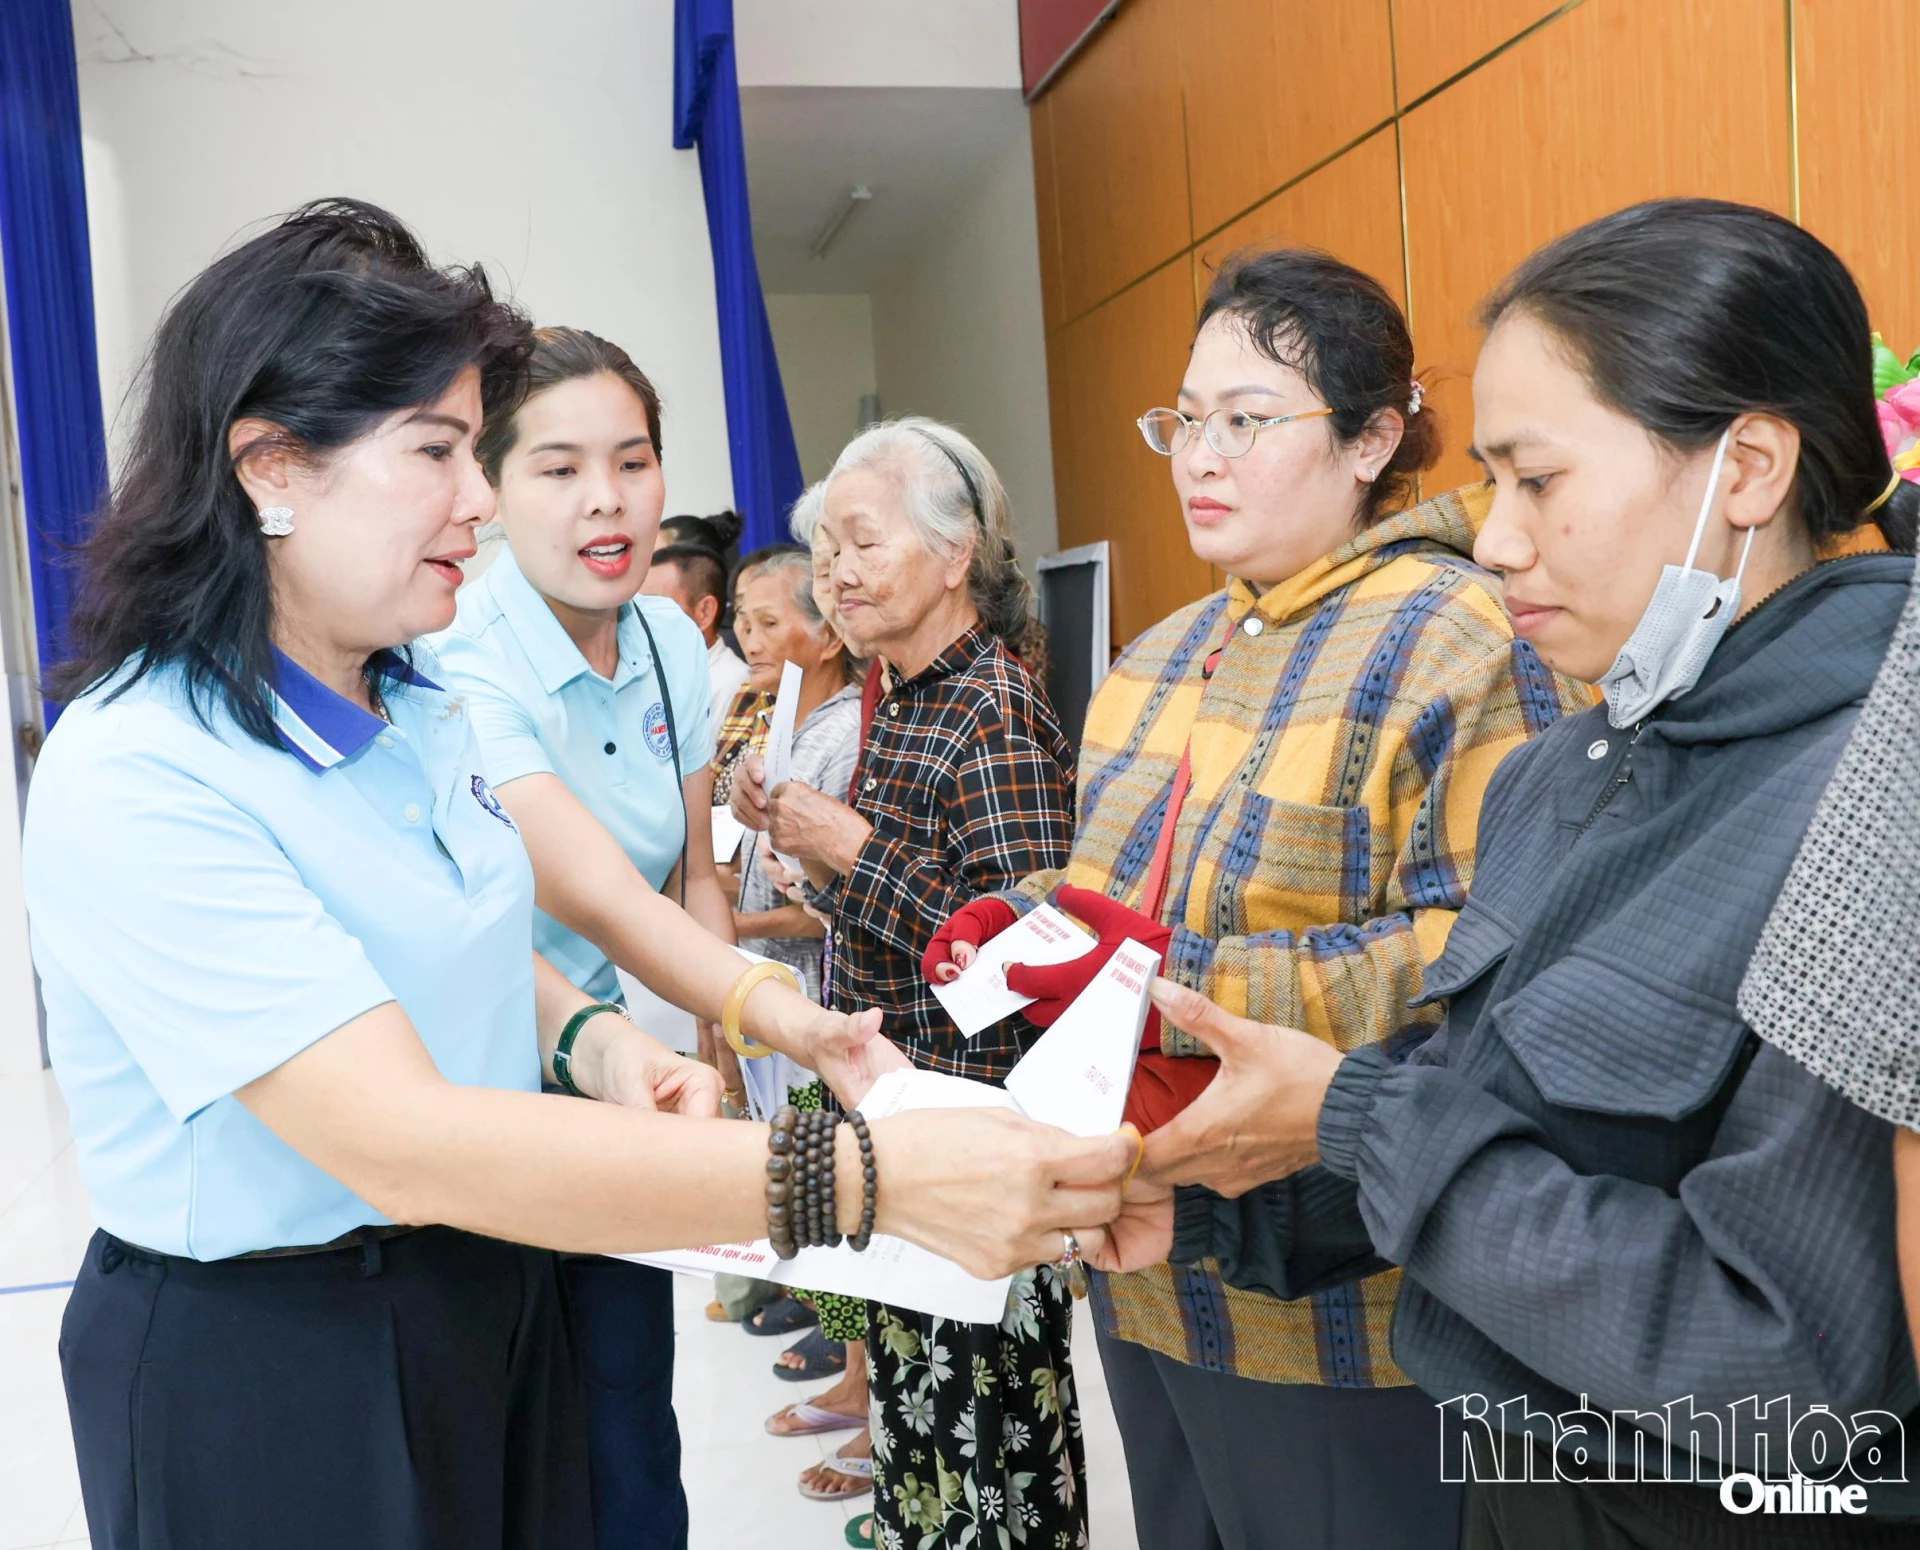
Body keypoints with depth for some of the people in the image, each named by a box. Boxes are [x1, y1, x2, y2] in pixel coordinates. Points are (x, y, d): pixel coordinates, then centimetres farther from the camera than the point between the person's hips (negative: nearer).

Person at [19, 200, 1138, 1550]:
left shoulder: (421, 701, 1)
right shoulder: (133, 777, -25)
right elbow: (405, 1145, -34)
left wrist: (588, 1040, -9)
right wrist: (868, 1177, -40)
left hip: (496, 1290, 7)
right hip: (258, 1374, -6)